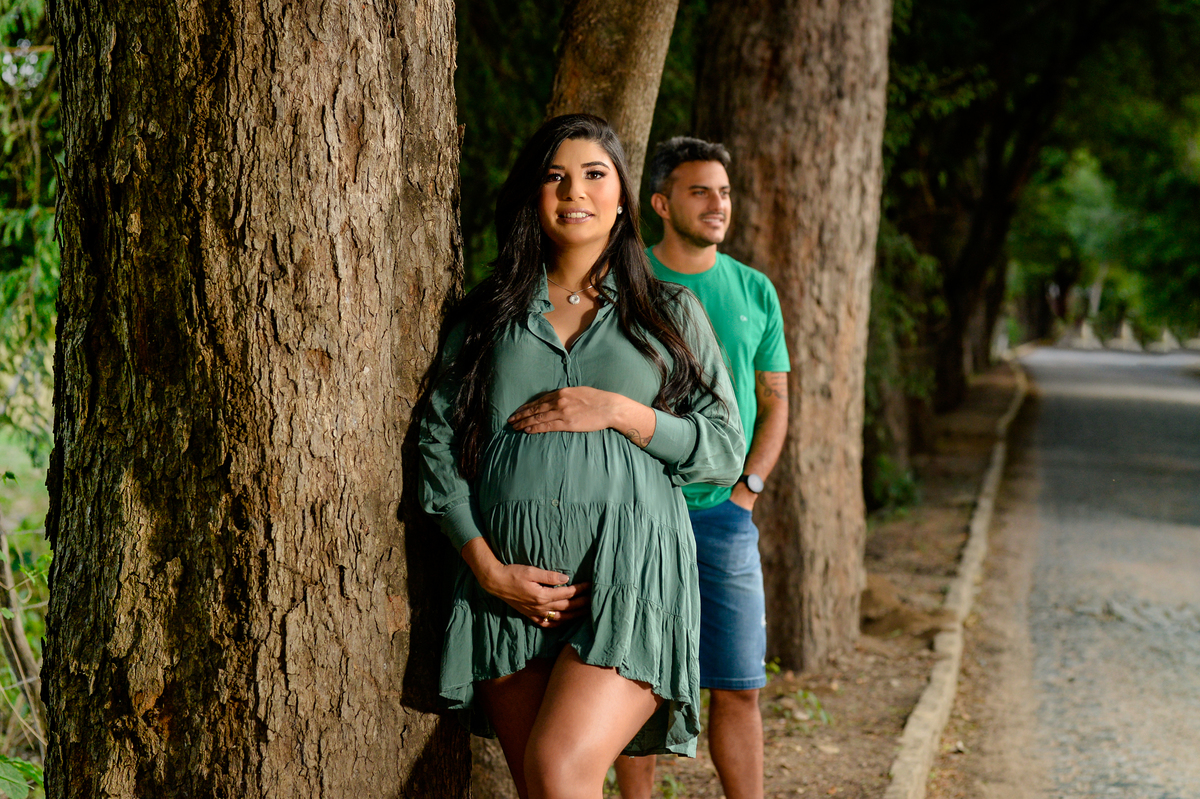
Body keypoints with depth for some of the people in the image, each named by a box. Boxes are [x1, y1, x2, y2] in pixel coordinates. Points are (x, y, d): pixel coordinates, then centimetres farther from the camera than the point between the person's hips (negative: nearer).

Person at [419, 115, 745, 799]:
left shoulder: (672, 313, 12)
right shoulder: (489, 315, 14)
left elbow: (726, 450, 7)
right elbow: (438, 443, 7)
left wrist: (621, 412, -8)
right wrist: (489, 567, -5)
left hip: (630, 573, -2)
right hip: (510, 585, 3)